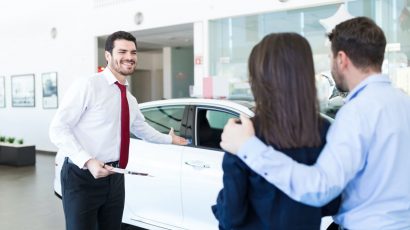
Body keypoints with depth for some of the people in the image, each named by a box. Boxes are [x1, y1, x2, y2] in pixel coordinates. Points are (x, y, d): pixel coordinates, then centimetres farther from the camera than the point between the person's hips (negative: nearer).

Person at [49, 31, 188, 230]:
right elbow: (58, 129, -15)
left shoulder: (130, 99, 11)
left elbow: (141, 128, 29)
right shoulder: (87, 86, -13)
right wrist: (87, 161, -25)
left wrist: (169, 139, 40)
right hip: (82, 176, -7)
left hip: (114, 177, 7)